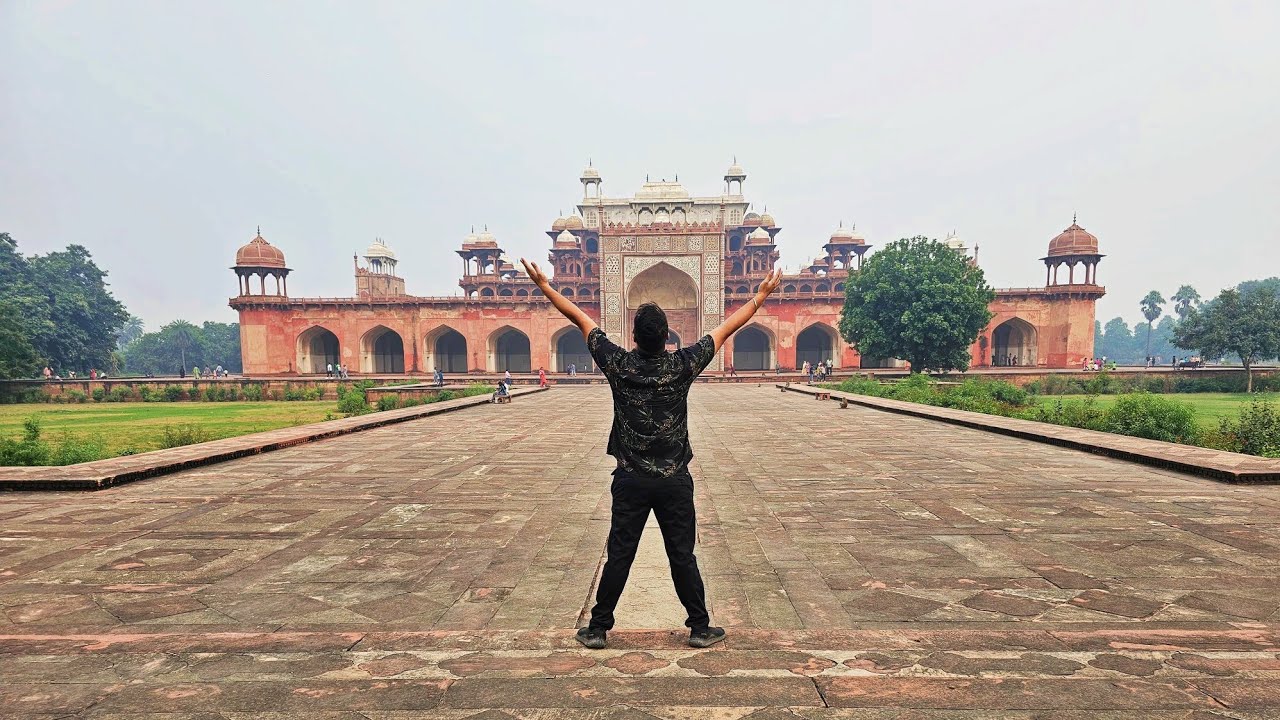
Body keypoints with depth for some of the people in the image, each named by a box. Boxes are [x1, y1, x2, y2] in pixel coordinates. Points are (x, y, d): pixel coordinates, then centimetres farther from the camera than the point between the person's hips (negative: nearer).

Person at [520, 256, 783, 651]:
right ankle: (700, 628, 19)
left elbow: (579, 318, 2)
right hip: (675, 481, 0)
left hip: (631, 480, 0)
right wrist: (761, 295, 14)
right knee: (682, 556, 8)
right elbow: (727, 327, 3)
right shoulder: (683, 365, -8)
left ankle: (598, 629, 17)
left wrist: (544, 285, 12)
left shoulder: (618, 364, -7)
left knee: (619, 556, 7)